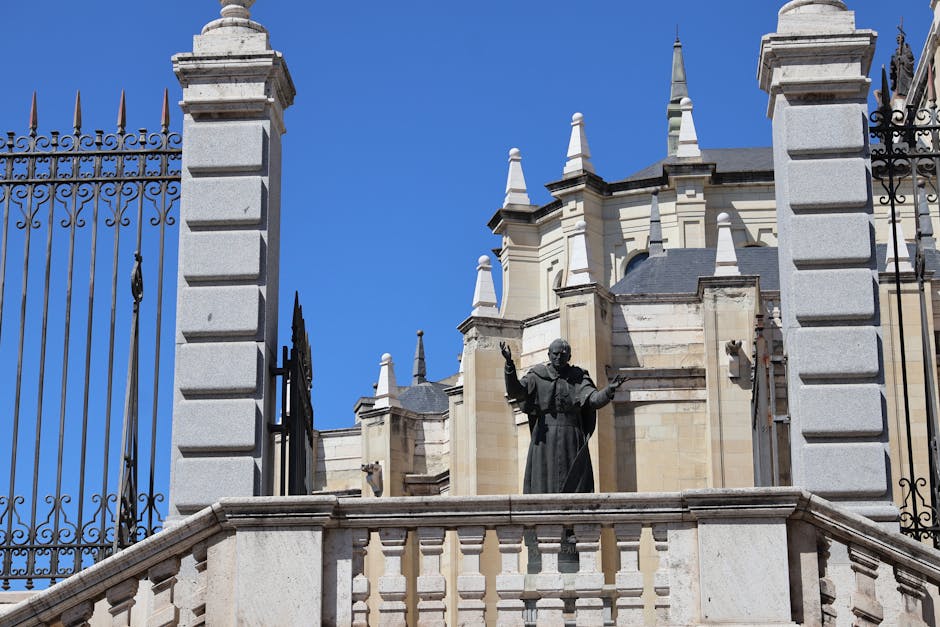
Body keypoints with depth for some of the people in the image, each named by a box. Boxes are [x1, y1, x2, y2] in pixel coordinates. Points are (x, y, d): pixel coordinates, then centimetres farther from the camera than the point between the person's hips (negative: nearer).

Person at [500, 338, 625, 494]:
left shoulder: (578, 378, 7)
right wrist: (509, 363, -22)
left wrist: (610, 389, -29)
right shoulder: (537, 376, 6)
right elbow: (514, 392, -8)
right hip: (545, 441, 0)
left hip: (572, 441, 1)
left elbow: (595, 400, -7)